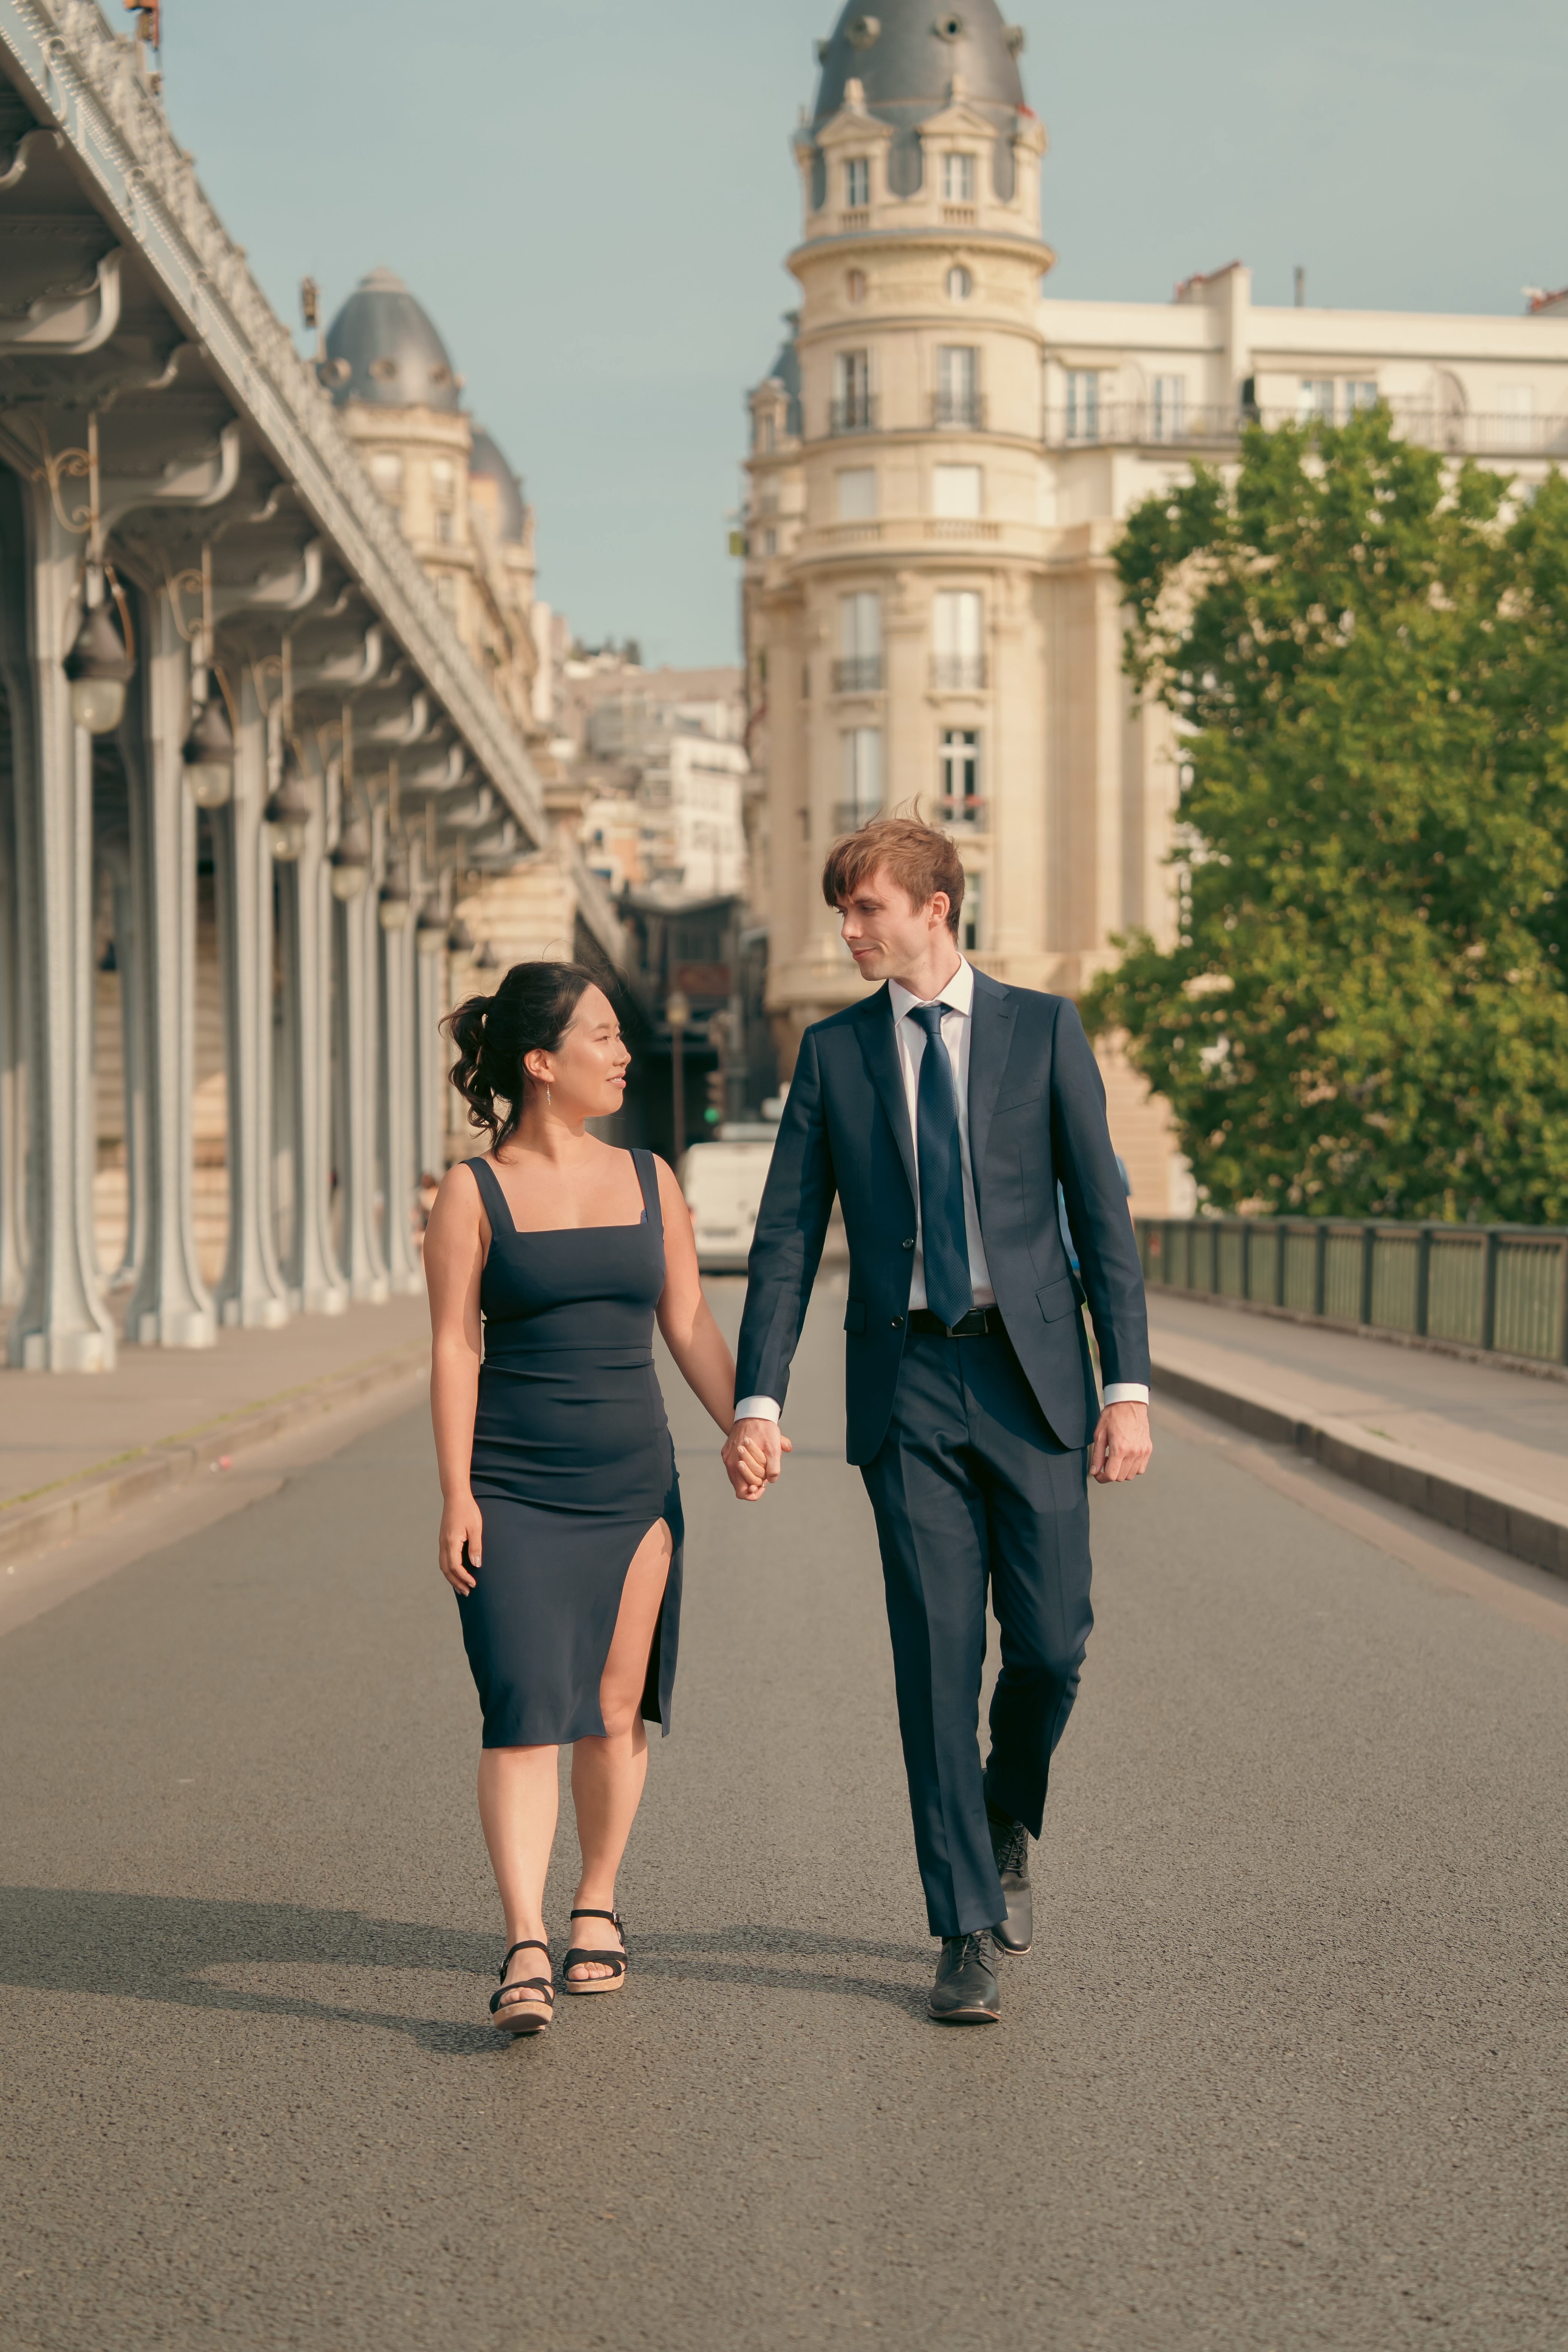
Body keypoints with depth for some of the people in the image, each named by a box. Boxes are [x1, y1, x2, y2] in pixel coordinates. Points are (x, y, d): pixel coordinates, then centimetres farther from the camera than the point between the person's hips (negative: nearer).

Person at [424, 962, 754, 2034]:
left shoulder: (649, 1180, 10)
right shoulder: (474, 1193, -1)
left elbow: (691, 1324, 10)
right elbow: (454, 1348, -3)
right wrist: (456, 1495, -9)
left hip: (634, 1483, 4)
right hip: (514, 1492, -4)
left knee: (615, 1709, 8)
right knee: (525, 1710, -13)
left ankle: (597, 1902, 27)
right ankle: (526, 1951, -16)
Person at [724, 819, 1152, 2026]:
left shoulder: (1044, 1029, 4)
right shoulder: (834, 1051, 8)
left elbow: (1103, 1212, 1)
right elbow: (786, 1237, 5)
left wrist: (1130, 1387, -7)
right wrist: (759, 1400, -5)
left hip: (1032, 1374, 0)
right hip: (907, 1386, 1)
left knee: (1051, 1644, -1)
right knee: (937, 1657, -2)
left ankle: (1006, 1823, 32)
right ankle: (969, 1936, 6)